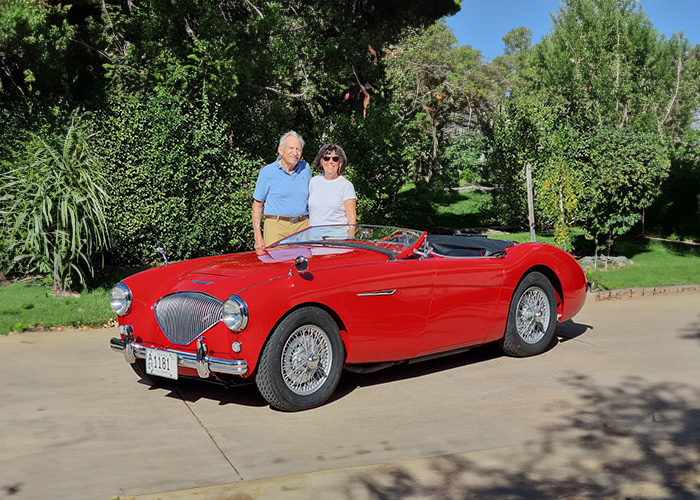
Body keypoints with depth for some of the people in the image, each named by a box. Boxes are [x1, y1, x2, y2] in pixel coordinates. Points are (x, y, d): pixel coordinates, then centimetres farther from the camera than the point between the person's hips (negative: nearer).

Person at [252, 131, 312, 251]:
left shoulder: (306, 168, 13)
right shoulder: (267, 172, 2)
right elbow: (257, 205, 3)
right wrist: (258, 237, -5)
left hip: (303, 227, 3)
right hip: (276, 226, -3)